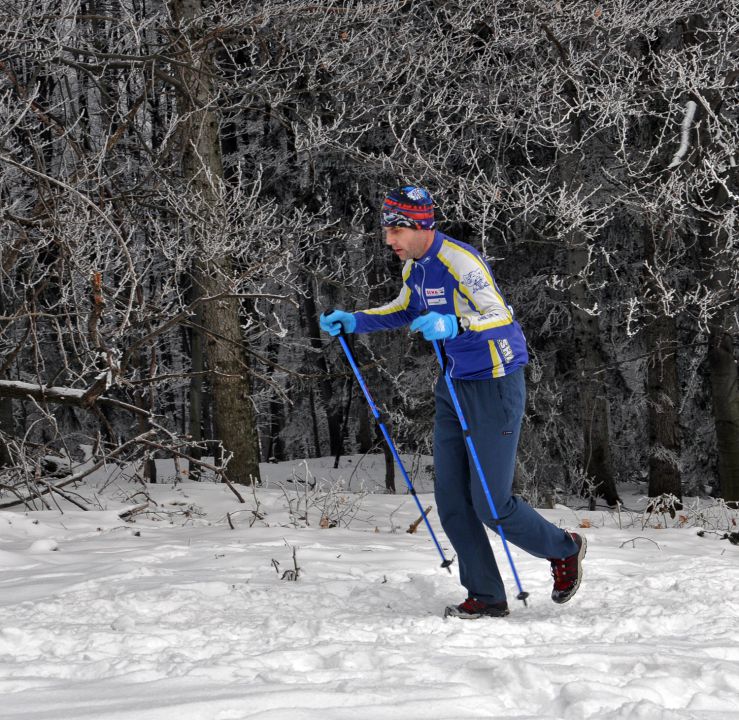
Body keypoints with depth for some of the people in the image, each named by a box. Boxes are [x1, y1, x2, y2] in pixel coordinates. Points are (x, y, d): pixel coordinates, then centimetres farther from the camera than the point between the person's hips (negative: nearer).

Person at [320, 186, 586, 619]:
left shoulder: (460, 261, -21)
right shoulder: (415, 266, 6)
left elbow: (501, 316, -30)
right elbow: (405, 311, 25)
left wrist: (453, 324, -47)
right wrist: (352, 321, 12)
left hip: (496, 384, -9)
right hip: (455, 385, 9)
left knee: (490, 505, -6)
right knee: (451, 500, 4)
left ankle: (565, 550, 19)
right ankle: (486, 598, 11)